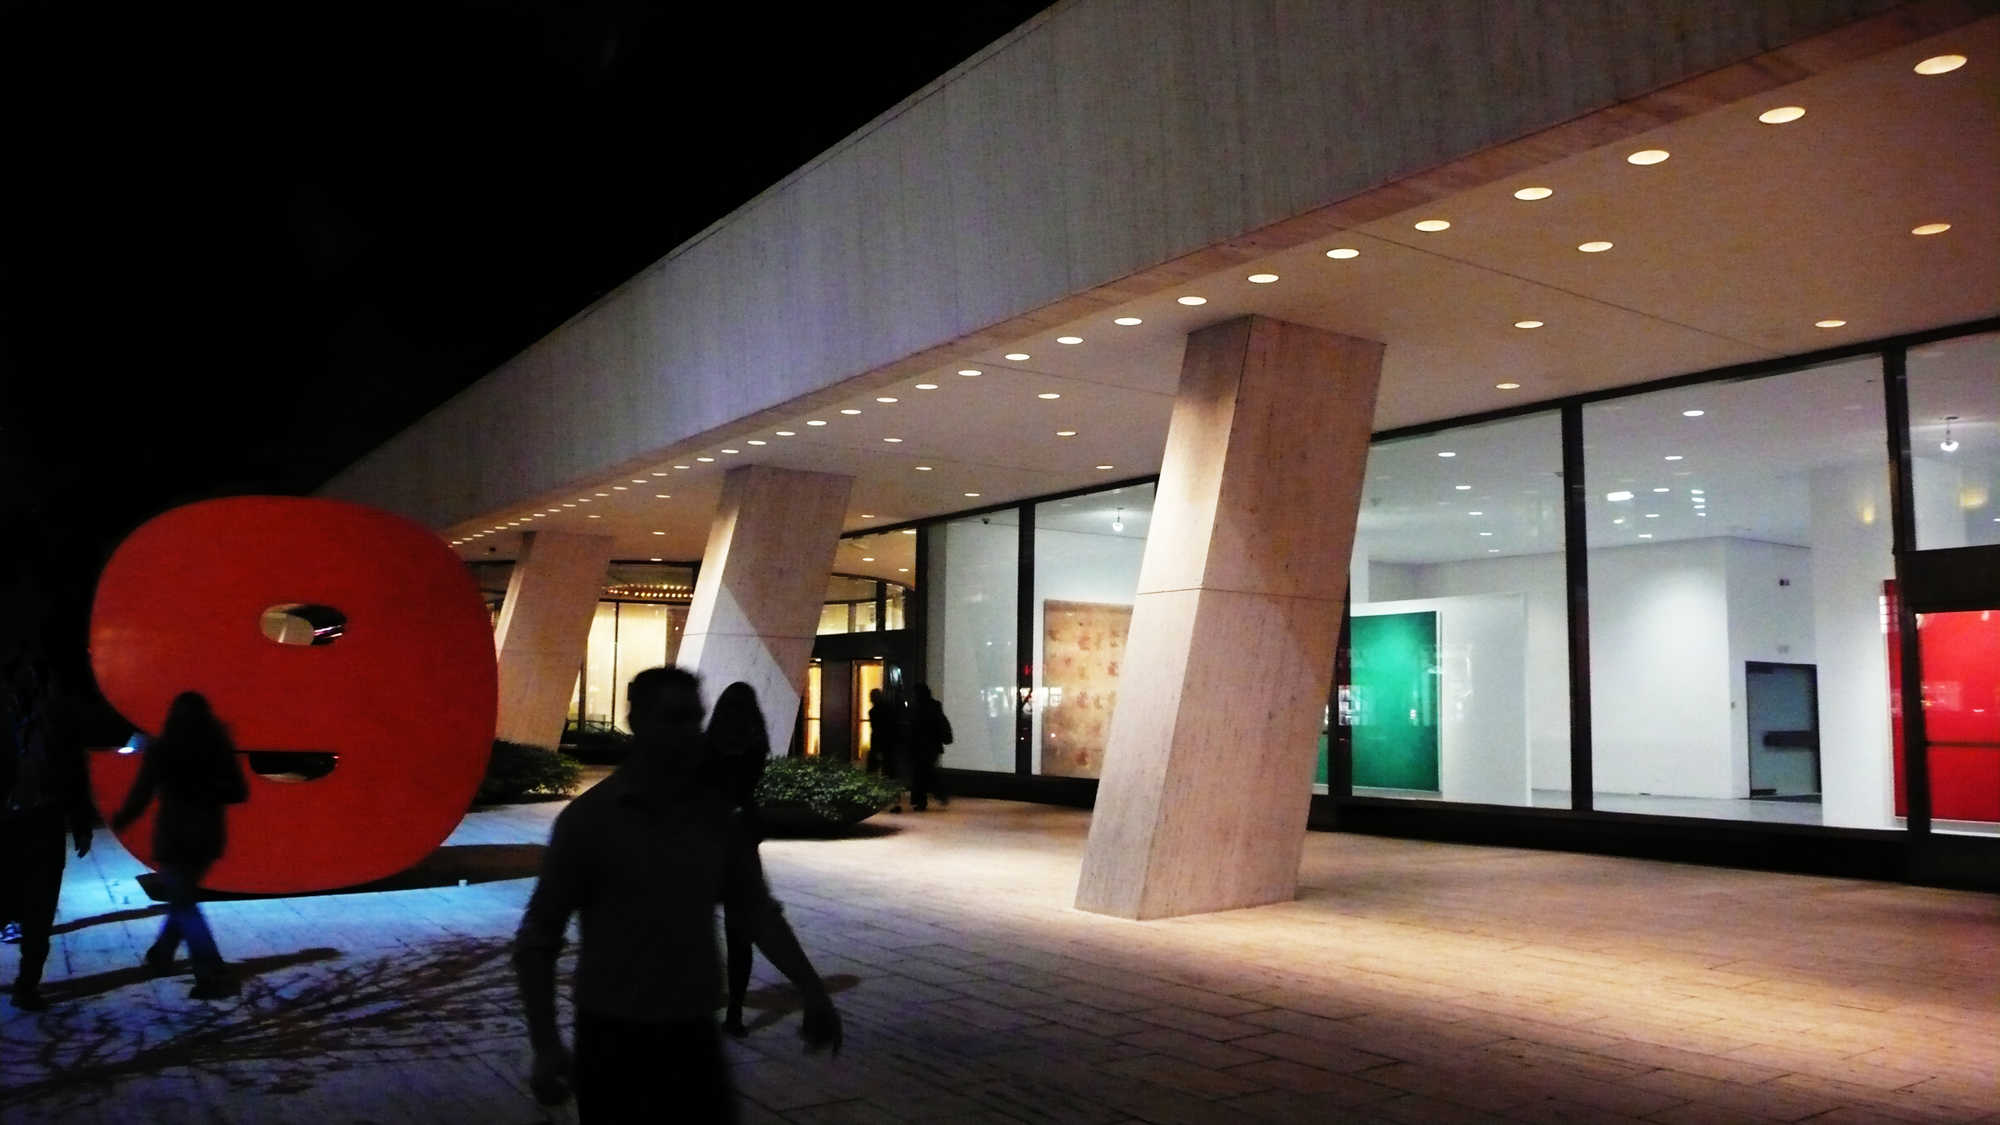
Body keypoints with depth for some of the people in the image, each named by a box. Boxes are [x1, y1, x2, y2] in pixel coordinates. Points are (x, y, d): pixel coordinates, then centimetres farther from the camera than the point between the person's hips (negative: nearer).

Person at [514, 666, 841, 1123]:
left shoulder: (714, 815, 1)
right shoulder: (589, 818, -9)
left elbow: (756, 907, 8)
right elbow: (538, 936, -6)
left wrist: (812, 991, -1)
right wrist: (546, 1045, -15)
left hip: (693, 1033, 3)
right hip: (612, 1035, -3)